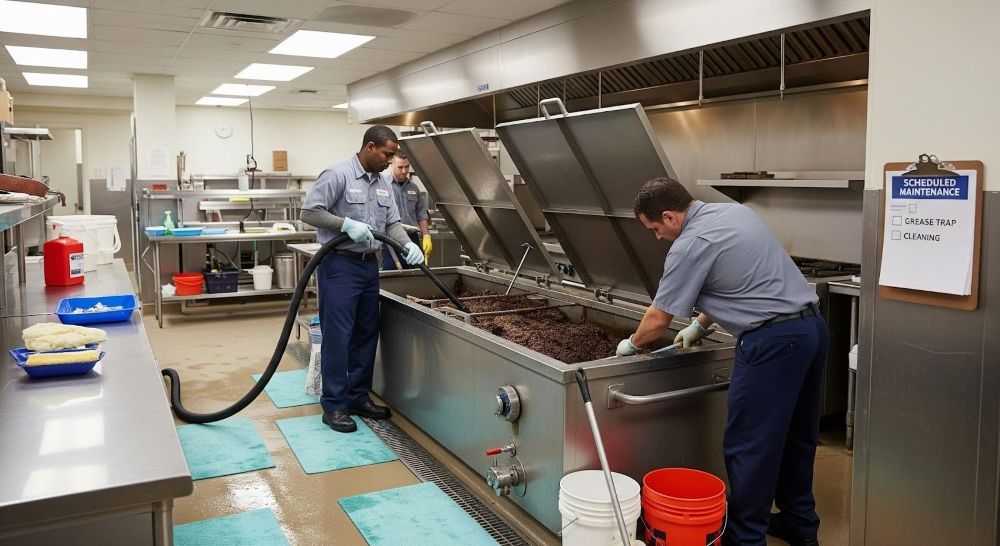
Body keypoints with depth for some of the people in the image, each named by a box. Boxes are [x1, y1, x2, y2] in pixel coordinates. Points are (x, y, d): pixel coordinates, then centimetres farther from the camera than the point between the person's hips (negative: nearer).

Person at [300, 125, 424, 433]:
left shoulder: (384, 182, 10)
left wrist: (408, 244, -9)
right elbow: (309, 212, -13)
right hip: (339, 265, -8)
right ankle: (334, 406, 5)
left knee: (366, 334, 12)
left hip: (369, 265, 8)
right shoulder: (338, 175, -12)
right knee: (338, 336, -4)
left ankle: (358, 397, 23)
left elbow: (392, 222, 10)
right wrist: (347, 224, -23)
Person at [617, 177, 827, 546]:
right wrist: (701, 325, 26)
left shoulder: (690, 245, -13)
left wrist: (632, 344, 14)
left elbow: (658, 319, -5)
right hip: (812, 326, 10)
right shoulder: (734, 211, 13)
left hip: (772, 341, -10)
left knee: (748, 445, 2)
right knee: (796, 435, 20)